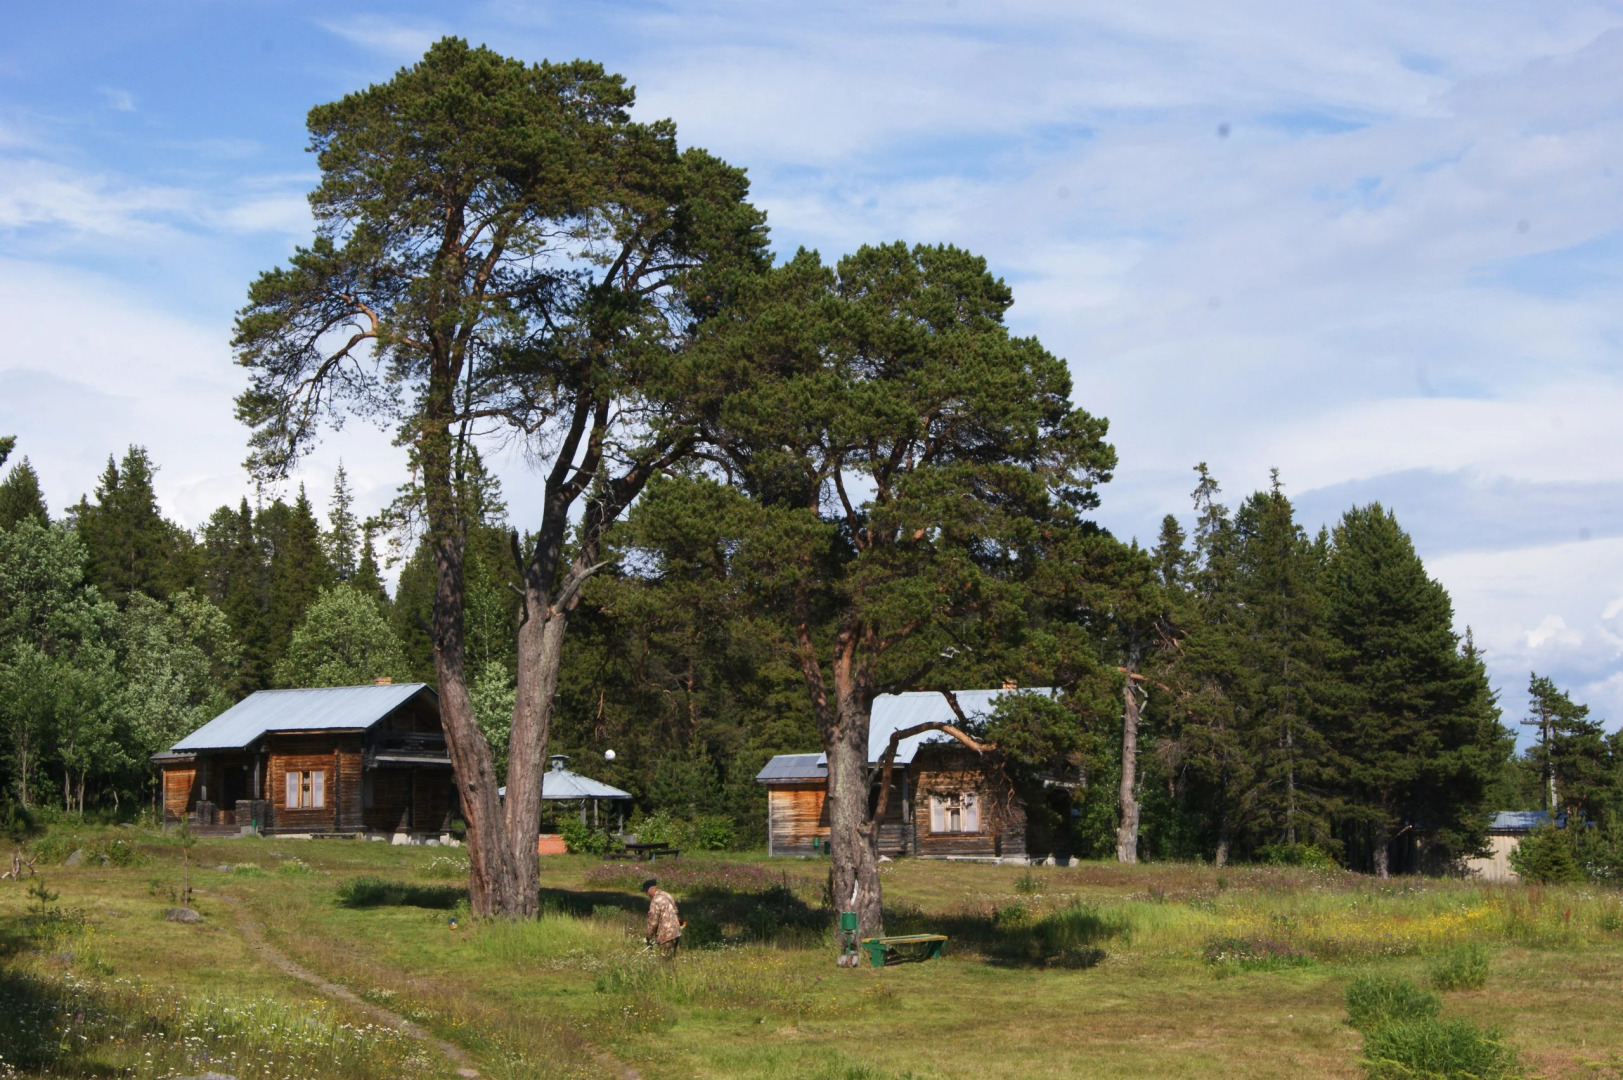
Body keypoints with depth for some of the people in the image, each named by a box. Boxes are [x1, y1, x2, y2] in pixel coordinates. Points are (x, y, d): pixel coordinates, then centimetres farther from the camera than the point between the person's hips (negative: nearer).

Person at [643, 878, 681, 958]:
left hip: (666, 935, -9)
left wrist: (649, 936, -3)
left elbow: (653, 921, -14)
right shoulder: (668, 896, 13)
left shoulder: (656, 901, -15)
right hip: (676, 933, 9)